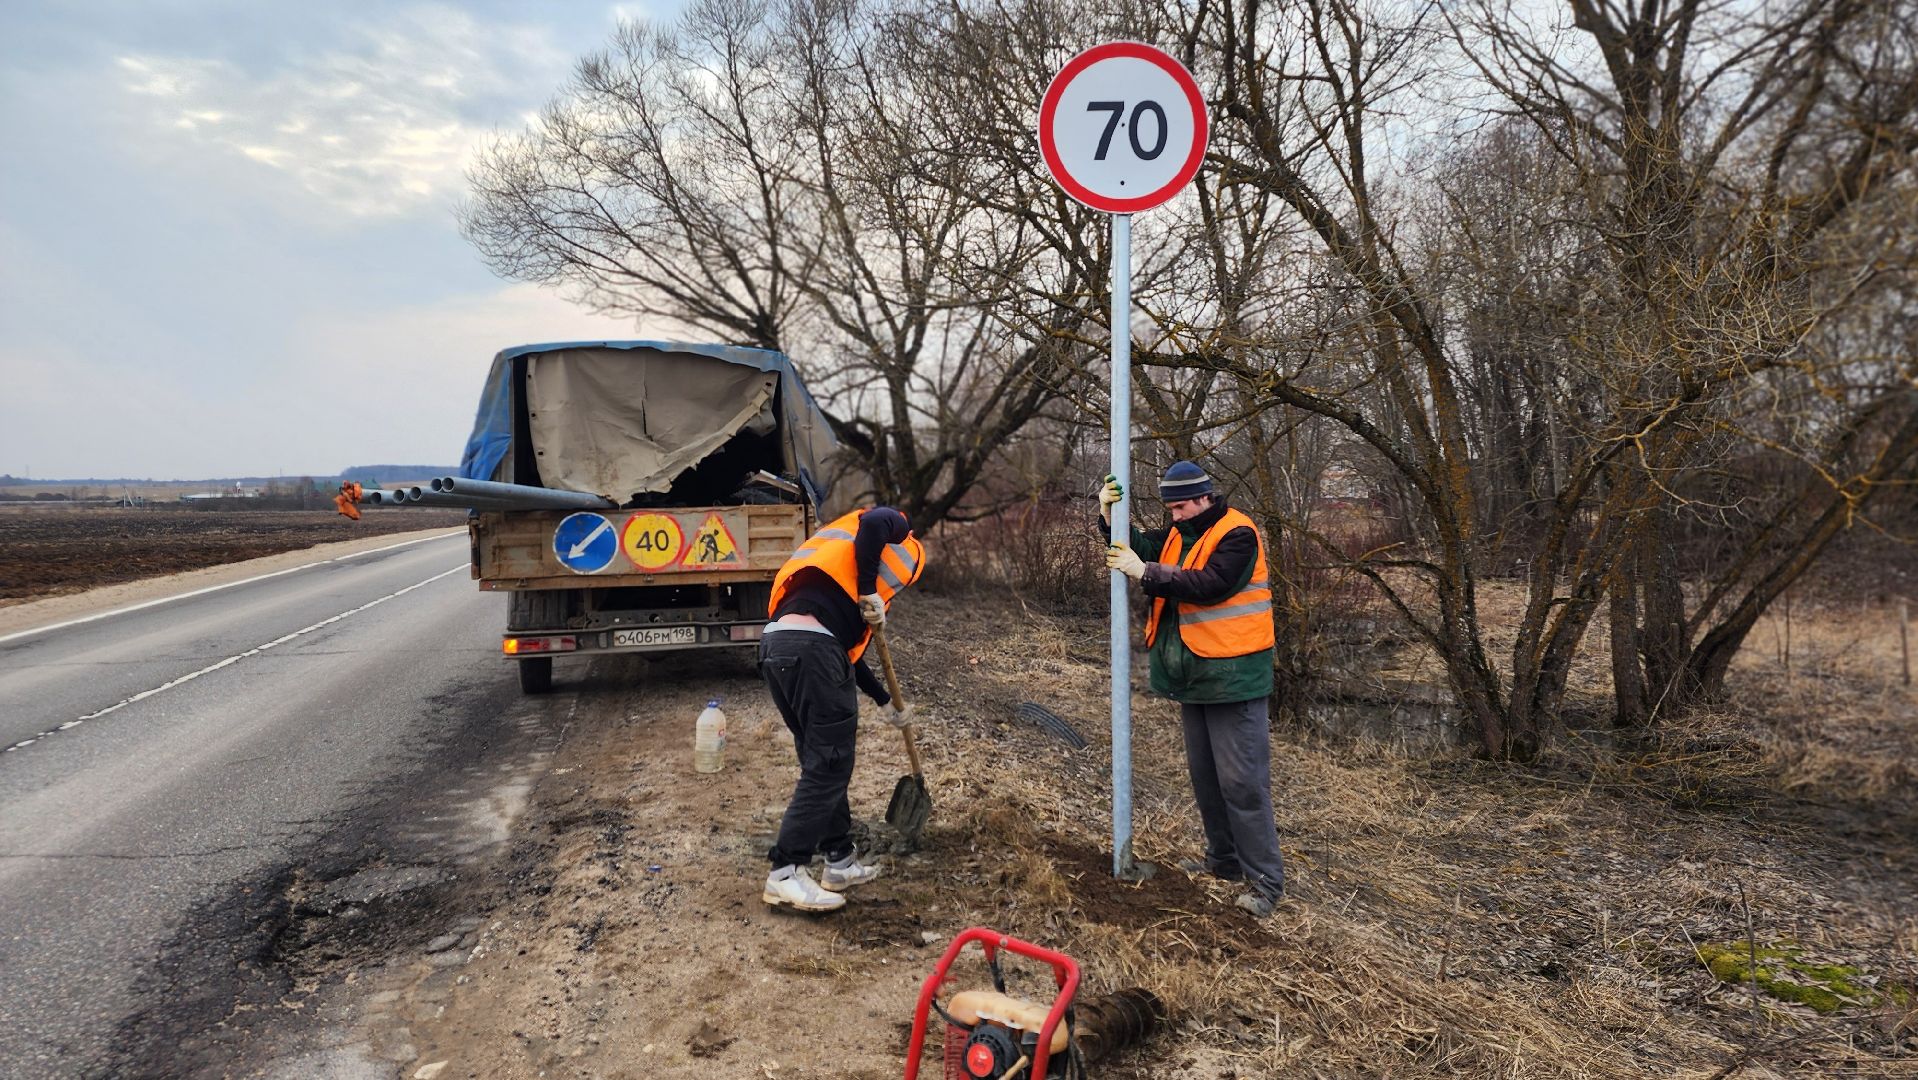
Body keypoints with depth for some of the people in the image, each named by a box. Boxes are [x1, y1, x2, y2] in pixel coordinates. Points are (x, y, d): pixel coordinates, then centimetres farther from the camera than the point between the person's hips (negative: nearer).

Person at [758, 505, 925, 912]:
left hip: (776, 646, 9)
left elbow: (848, 650, 37)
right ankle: (785, 874, -3)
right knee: (829, 764, -3)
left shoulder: (846, 553, 36)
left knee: (822, 761, 17)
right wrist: (869, 593, -6)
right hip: (810, 647, -9)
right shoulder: (896, 531, 16)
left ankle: (840, 862, 25)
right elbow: (872, 523, -13)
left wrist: (885, 702, 44)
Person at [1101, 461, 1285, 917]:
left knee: (1242, 782, -7)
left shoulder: (1237, 534, -15)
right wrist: (1111, 517, -6)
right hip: (1192, 676, 9)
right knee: (1204, 775, 18)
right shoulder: (1179, 534, 12)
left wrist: (1145, 572, -23)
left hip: (1231, 678, -9)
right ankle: (1224, 859, 32)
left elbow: (1209, 584, -26)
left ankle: (1266, 881, 1)